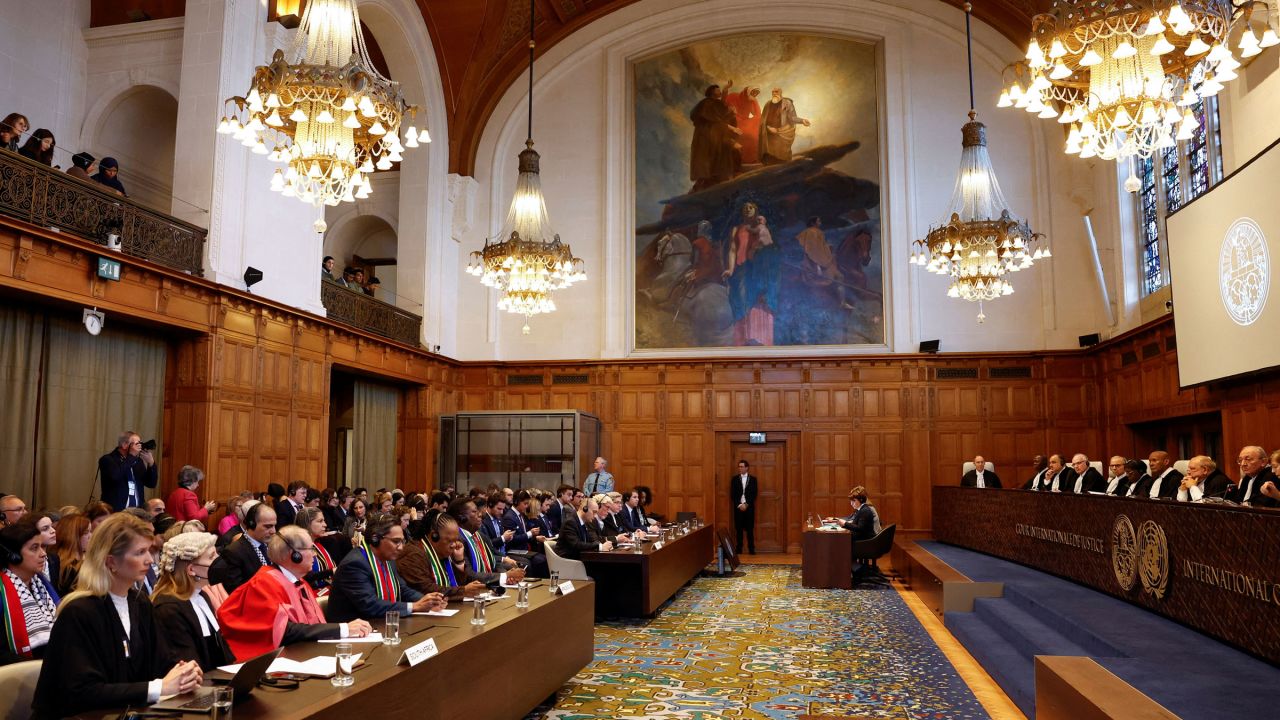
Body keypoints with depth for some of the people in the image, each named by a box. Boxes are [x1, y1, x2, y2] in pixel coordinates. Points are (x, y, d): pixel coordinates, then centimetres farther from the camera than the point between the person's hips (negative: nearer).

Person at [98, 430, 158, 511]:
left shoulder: (138, 461, 14)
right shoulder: (107, 459, -2)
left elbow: (151, 484, 8)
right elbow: (115, 476, -23)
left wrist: (151, 463, -5)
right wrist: (131, 456, -16)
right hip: (115, 510, -5)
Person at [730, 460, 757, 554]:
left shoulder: (753, 479, 4)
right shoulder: (735, 479, 6)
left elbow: (754, 494, -1)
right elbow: (732, 494, 2)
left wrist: (746, 504, -10)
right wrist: (739, 505, -9)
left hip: (749, 507, -1)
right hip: (738, 507, 1)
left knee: (750, 528, 0)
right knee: (738, 528, 1)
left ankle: (751, 549, 5)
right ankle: (739, 549, 6)